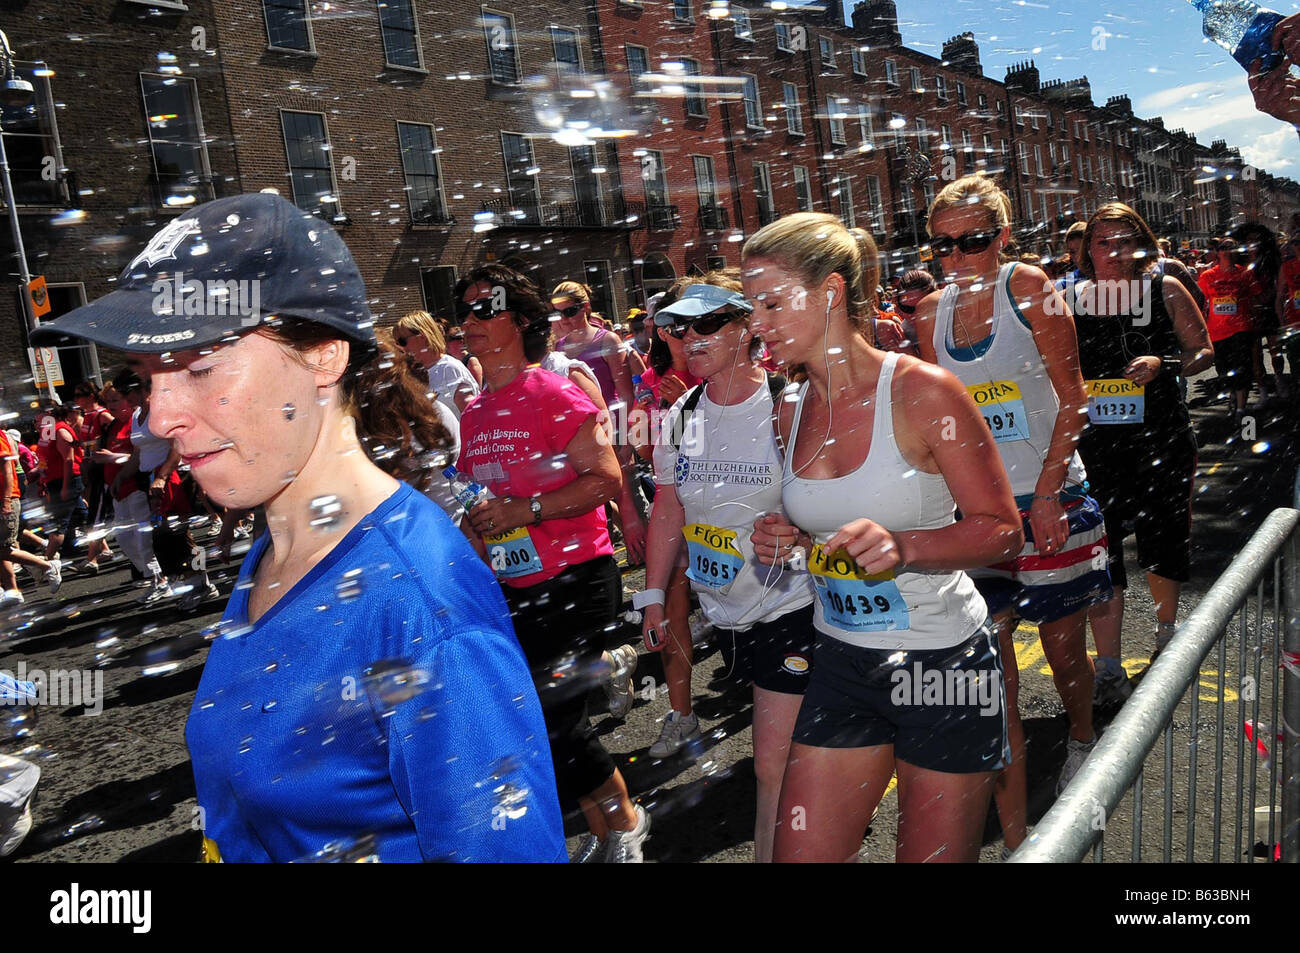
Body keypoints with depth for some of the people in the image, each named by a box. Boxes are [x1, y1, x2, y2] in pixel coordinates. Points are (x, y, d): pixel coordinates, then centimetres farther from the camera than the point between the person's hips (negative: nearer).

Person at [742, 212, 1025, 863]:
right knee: (799, 853, 7)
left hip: (944, 663, -4)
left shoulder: (922, 390, -15)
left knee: (934, 857, 12)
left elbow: (1003, 530, -12)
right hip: (842, 663, 5)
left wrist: (903, 547, -28)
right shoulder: (792, 411, 2)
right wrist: (787, 541, -5)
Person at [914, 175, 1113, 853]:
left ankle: (1081, 741, 43)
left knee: (1063, 645, 11)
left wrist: (1046, 492, -14)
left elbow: (1072, 397, -7)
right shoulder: (931, 312, 4)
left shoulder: (1027, 288, -6)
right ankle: (1013, 838, 14)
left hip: (1048, 497, -3)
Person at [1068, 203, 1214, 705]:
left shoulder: (1165, 290, 1)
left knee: (1163, 540, 14)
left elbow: (1203, 351, 4)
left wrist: (1163, 364, -13)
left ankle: (1166, 630, 43)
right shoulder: (1069, 299, 3)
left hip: (1161, 437, 0)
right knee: (1099, 551, -3)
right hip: (1095, 441, 0)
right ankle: (1109, 668, 5)